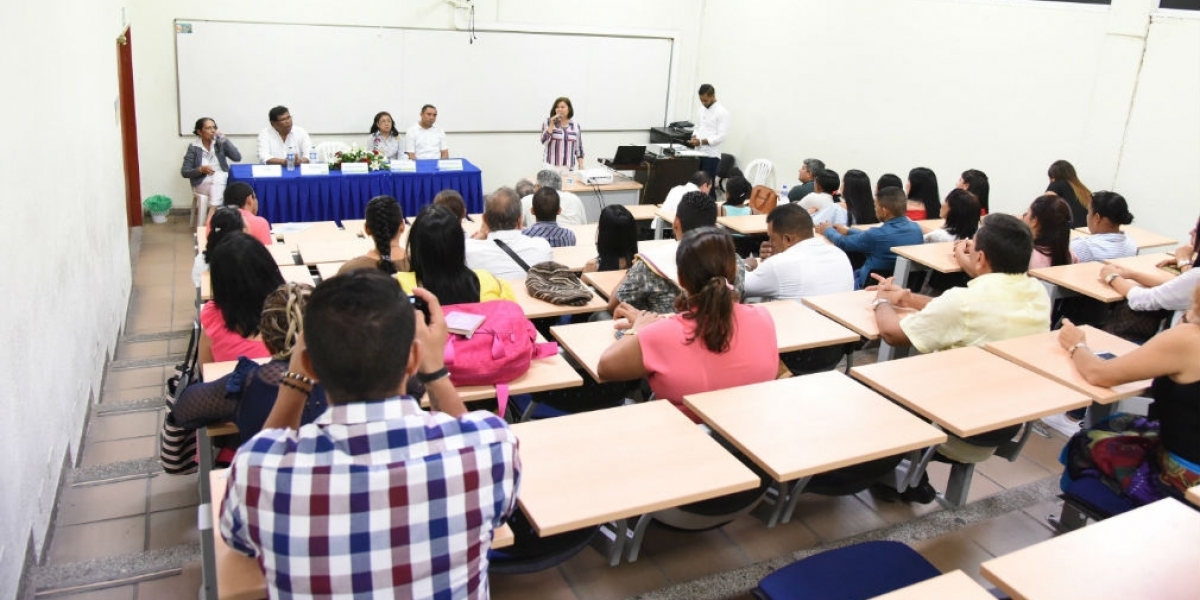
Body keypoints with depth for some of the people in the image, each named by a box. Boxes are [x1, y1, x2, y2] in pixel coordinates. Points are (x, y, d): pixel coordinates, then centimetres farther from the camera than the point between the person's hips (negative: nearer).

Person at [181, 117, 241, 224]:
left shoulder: (220, 143, 4)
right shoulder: (193, 147, -1)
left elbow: (237, 158, -9)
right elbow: (184, 172, -2)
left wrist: (225, 140, -12)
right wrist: (201, 169, -19)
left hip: (223, 181, 2)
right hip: (202, 183, -2)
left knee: (218, 177, -31)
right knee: (217, 179, -30)